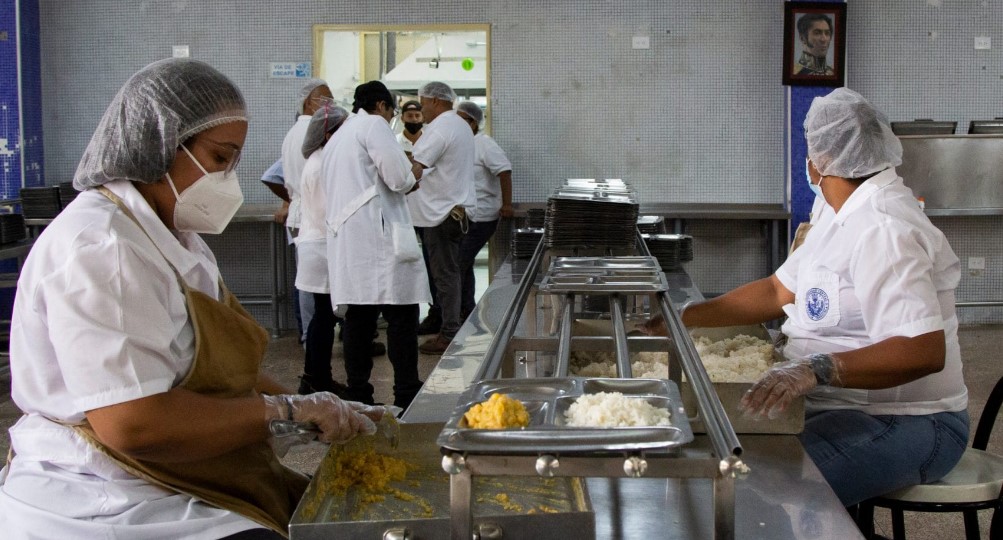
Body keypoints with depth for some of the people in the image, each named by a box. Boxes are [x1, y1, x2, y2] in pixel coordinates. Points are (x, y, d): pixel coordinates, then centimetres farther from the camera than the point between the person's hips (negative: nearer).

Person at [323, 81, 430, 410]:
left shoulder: (337, 138, 25)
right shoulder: (373, 125, -1)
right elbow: (397, 176, -13)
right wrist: (411, 182, 9)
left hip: (345, 242, 8)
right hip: (378, 237, -8)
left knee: (358, 319, 8)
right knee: (401, 316, -5)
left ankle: (358, 396, 9)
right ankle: (407, 396, -5)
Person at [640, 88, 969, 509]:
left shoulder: (884, 232, -22)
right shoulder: (843, 214, 10)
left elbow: (925, 351, -33)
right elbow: (779, 291, 15)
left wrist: (818, 369, -43)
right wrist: (684, 317, 11)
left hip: (906, 425, -10)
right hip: (839, 404, 10)